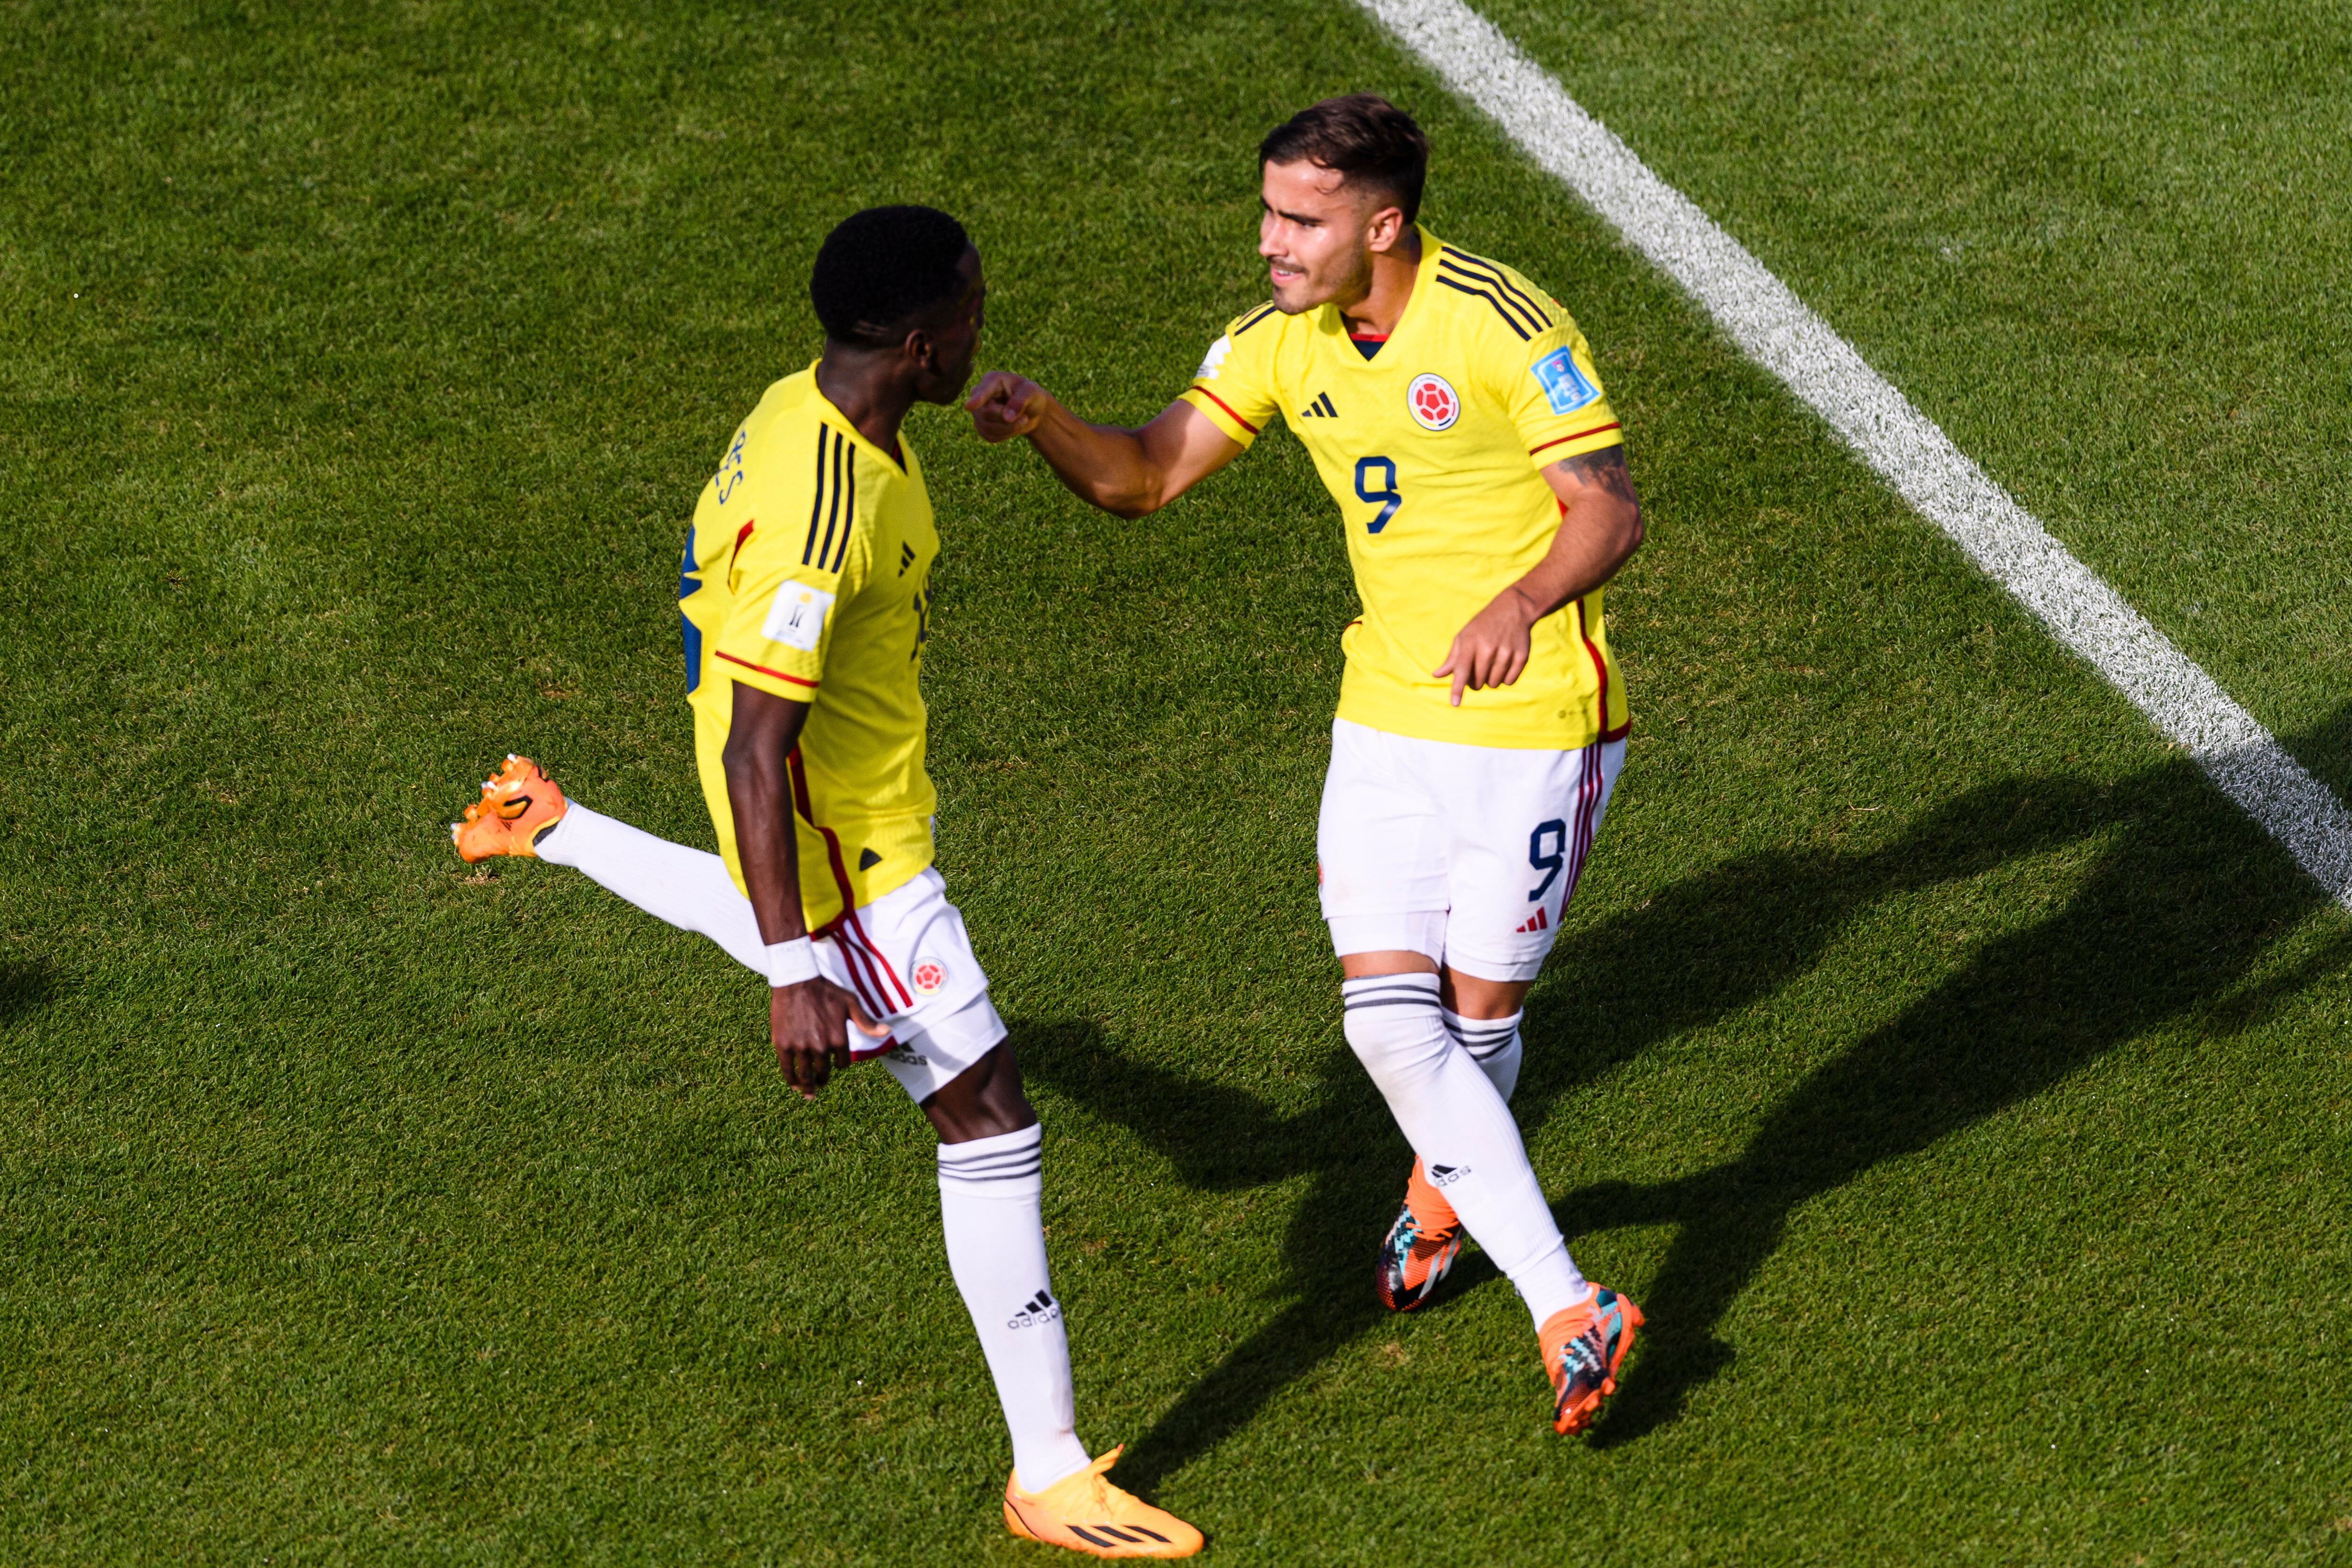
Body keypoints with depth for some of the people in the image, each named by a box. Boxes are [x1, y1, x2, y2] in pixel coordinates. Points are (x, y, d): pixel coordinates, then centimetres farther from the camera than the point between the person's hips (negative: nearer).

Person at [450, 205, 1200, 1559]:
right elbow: (752, 752, -32)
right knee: (993, 1127, -5)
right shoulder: (817, 518, -34)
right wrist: (798, 977, -31)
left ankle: (554, 833, 56)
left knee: (790, 930, 43)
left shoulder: (822, 409, -3)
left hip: (861, 815, 9)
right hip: (846, 850, -9)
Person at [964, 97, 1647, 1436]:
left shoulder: (1502, 325, -18)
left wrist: (1522, 600, -35)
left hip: (1536, 728, -5)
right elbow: (1148, 475, 2)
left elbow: (1612, 511, -16)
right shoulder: (1285, 343, 1)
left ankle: (1447, 1183, 39)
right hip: (1387, 719, 5)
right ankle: (1567, 1308, -2)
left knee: (1478, 1018, 5)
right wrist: (1044, 421, -18)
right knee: (1387, 1014, -8)